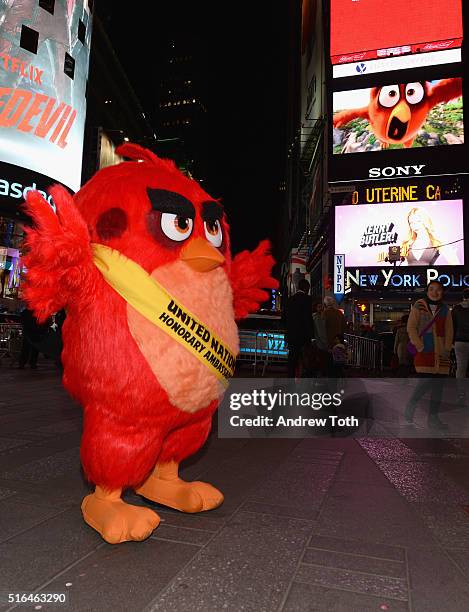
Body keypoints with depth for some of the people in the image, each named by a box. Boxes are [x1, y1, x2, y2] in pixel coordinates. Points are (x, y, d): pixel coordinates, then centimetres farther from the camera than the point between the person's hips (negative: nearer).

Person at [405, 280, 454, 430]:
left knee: (438, 385, 3)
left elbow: (449, 331, 13)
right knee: (426, 382, -13)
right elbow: (411, 328, -3)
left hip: (441, 353, 5)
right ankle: (411, 405, 13)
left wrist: (447, 349, 2)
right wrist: (420, 347, -9)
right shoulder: (419, 306, 1)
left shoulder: (445, 309, 13)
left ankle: (433, 417, 14)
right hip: (424, 352, -4)